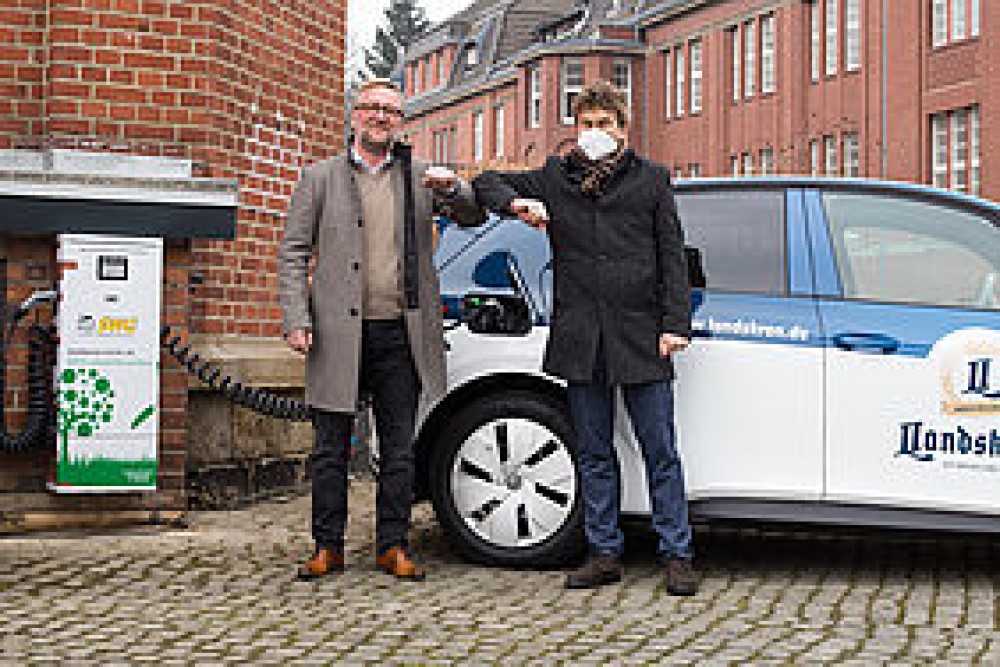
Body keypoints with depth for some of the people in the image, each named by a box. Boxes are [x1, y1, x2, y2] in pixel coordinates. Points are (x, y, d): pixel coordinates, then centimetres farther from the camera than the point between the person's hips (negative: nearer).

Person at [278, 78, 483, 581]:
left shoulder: (419, 177, 12)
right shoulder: (320, 178, 7)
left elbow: (474, 216, 8)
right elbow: (293, 253, 4)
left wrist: (453, 190, -15)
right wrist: (297, 321, -8)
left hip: (400, 334, 2)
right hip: (339, 333, -1)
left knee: (399, 449, 7)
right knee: (331, 448, 5)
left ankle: (393, 547, 16)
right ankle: (328, 548, 15)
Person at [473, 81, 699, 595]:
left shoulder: (651, 180, 9)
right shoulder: (554, 179, 13)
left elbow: (672, 258, 6)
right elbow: (487, 183, 19)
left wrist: (675, 324, -4)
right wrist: (515, 204, -3)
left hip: (640, 338, -2)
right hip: (580, 339, 2)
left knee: (661, 454, 0)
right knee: (594, 456, 9)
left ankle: (677, 556, 6)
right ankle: (604, 554, 17)